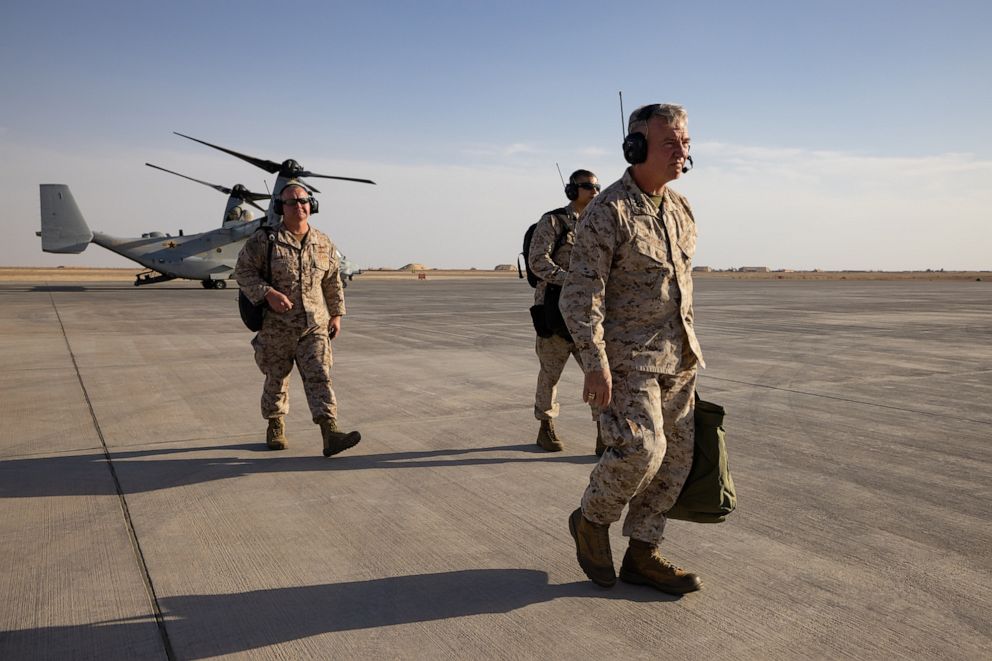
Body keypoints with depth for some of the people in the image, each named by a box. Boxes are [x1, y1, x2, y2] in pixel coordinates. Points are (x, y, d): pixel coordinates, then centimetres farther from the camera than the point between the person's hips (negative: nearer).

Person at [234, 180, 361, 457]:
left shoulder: (324, 244, 6)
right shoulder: (264, 240, -4)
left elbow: (333, 282, 15)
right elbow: (243, 271, -4)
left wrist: (336, 314, 14)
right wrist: (268, 294, -19)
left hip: (314, 326, 2)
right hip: (276, 326, -1)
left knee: (319, 377, -8)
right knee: (276, 379, 11)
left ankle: (330, 434, -15)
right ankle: (275, 428, 31)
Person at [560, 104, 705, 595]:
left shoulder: (681, 210, 11)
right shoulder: (607, 211, -12)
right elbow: (581, 294, -17)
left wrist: (690, 352, 20)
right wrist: (596, 364, -22)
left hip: (678, 358, 8)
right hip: (628, 356, -8)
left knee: (675, 459, 8)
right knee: (641, 448, -19)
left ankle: (642, 556, 21)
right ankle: (591, 520, 9)